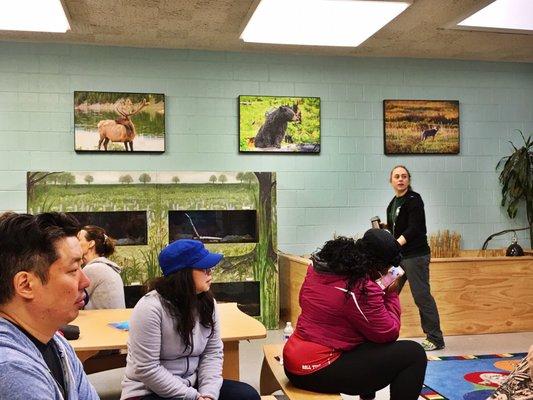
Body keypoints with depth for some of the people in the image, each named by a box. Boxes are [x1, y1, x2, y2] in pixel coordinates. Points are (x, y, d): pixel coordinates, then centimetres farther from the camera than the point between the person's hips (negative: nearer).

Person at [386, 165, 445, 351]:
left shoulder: (414, 199, -8)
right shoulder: (393, 203, 15)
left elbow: (413, 228, -18)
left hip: (415, 255, -8)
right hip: (398, 255, 8)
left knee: (422, 296, -4)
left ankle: (435, 339, 7)